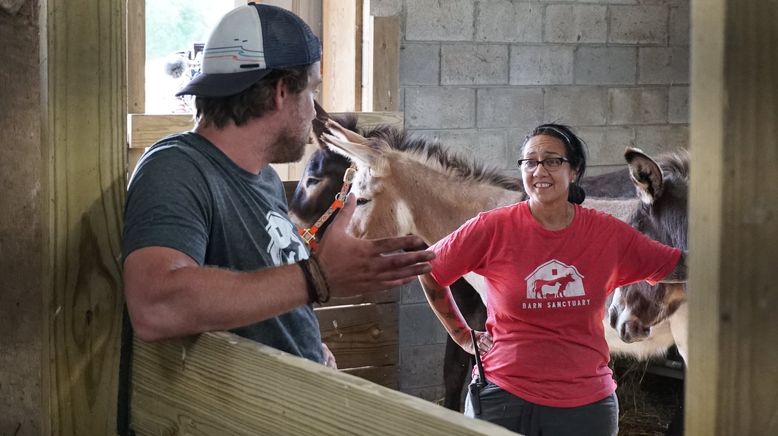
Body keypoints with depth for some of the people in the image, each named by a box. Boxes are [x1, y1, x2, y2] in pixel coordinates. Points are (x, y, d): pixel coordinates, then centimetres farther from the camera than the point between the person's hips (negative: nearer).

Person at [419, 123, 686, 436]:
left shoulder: (609, 234, -1)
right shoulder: (493, 228, -6)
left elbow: (678, 268, 3)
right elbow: (429, 271, 4)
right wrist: (463, 336, 5)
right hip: (505, 396, -2)